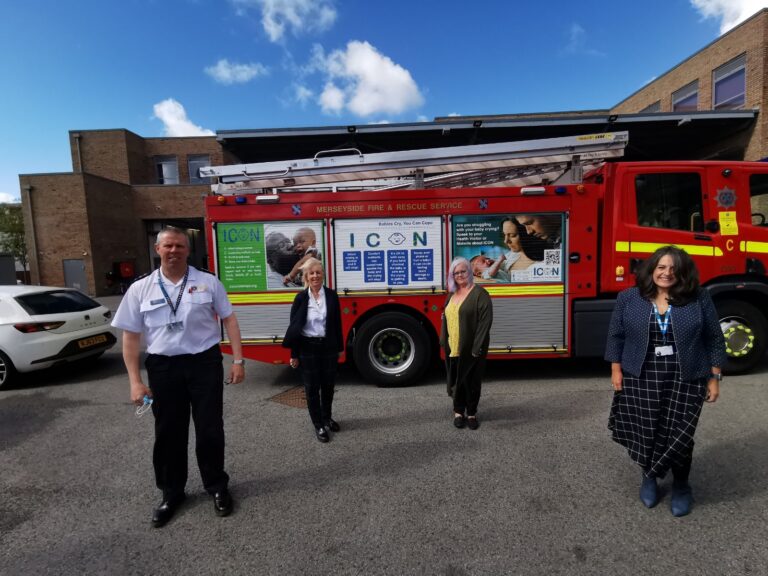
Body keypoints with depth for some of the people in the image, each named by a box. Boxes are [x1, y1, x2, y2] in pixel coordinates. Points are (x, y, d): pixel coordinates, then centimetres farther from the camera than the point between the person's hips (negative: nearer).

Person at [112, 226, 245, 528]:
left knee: (210, 430, 7)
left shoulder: (208, 282, 0)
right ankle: (171, 494, 35)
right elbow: (130, 336, 3)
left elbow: (229, 320, 2)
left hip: (205, 363, -1)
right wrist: (135, 381, -2)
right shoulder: (140, 289, 2)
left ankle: (217, 487, 29)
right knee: (168, 433, 14)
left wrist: (238, 360, -4)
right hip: (163, 367, 2)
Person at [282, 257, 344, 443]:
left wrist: (339, 348, 6)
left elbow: (337, 323, 5)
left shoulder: (332, 295, 0)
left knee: (328, 385, 14)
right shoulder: (300, 298, -5)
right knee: (312, 388, 7)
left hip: (328, 347, 2)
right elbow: (294, 327, -3)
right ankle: (319, 425, 22)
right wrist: (294, 354, -4)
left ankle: (327, 418, 36)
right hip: (308, 348, -2)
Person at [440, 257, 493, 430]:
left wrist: (477, 347, -20)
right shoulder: (452, 294, 12)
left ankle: (472, 413, 23)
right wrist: (443, 342, 12)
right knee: (455, 380, 13)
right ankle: (458, 411, 28)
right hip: (453, 348, 6)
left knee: (471, 381, 7)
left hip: (470, 348, -6)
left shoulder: (479, 293, -10)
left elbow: (485, 321, -16)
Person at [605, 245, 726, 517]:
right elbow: (616, 336, 3)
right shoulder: (628, 298, -1)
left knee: (678, 435, 4)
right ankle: (649, 476, 33)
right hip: (641, 379, 0)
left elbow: (714, 340, 3)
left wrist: (714, 377, 1)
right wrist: (616, 370, 0)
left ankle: (681, 485, 29)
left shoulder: (699, 299, -1)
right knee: (647, 433, 7)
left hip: (685, 380, 0)